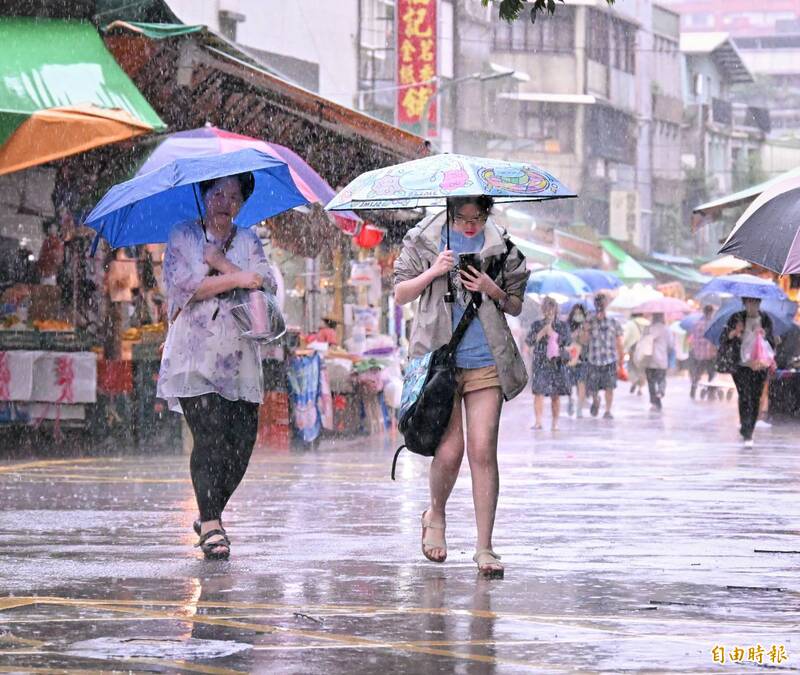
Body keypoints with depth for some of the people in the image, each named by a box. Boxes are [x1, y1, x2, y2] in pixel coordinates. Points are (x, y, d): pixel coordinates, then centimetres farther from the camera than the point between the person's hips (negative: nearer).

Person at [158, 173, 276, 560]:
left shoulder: (248, 241, 15)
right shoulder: (183, 236, 7)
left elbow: (268, 286, -1)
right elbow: (185, 284, -9)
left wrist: (220, 262, -9)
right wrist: (236, 279, -12)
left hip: (239, 358, 4)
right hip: (196, 358, -4)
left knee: (241, 443, -2)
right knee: (210, 437, -16)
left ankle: (210, 517, 16)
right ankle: (211, 527, -12)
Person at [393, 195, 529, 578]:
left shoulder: (501, 246, 7)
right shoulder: (424, 241, 4)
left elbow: (516, 306, 12)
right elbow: (400, 294, 7)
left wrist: (493, 291, -8)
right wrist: (433, 272, -9)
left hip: (486, 361, 1)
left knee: (483, 451, -6)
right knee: (449, 450, -6)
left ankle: (484, 547, 1)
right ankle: (435, 515, 25)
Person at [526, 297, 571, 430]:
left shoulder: (563, 326, 11)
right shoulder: (536, 325, 11)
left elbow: (564, 341, -3)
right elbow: (529, 341, -1)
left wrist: (551, 331, -7)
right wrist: (543, 331, -10)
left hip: (556, 363, 1)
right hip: (540, 363, -1)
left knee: (555, 395, 1)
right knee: (539, 392, -14)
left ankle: (555, 422, 9)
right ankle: (538, 421, -16)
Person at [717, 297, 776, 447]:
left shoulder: (765, 319, 7)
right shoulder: (736, 318, 2)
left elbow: (772, 343, 11)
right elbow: (723, 339, 0)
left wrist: (765, 335, -10)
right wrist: (735, 332, -20)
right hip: (741, 365, -3)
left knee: (755, 399, 5)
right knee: (745, 398, -13)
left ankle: (748, 430, 25)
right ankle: (747, 435, -13)